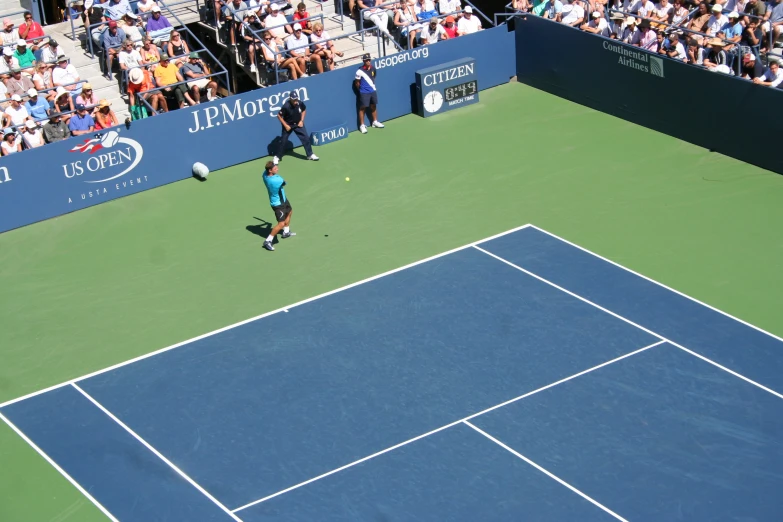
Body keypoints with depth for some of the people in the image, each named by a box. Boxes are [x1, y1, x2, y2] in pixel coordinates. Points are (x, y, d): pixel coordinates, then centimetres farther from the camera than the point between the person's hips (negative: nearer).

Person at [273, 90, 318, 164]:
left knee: (306, 138, 1)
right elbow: (279, 116, -18)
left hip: (298, 124, 3)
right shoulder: (286, 106, -30)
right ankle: (277, 157, 15)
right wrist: (285, 125, -17)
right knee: (283, 141, 0)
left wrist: (302, 120, -2)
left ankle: (310, 155, 17)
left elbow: (304, 110, 5)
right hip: (288, 125, -3)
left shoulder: (300, 103, -19)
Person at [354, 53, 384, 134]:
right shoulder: (360, 71, -20)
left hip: (373, 91, 6)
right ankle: (362, 125, 7)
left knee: (373, 106, 17)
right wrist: (361, 90, 3)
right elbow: (357, 83, -8)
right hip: (364, 93, -6)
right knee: (363, 108, 1)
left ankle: (375, 122, 33)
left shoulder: (373, 68, -2)